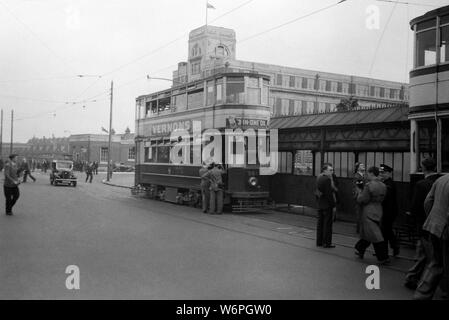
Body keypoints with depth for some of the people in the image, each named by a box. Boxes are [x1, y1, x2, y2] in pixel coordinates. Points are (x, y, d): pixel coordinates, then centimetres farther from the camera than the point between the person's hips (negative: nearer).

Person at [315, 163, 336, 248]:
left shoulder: (318, 178, 10)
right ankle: (327, 243, 2)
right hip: (327, 205, -9)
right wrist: (333, 205, -14)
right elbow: (329, 193, -19)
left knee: (320, 223, 13)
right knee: (327, 224, -1)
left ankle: (319, 241, 19)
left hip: (320, 205, 9)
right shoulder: (327, 179, -17)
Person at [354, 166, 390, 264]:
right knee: (367, 233, 20)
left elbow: (362, 200, -18)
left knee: (375, 236, -3)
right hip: (378, 211, 8)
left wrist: (359, 193, 3)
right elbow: (381, 198, 12)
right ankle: (360, 250, 33)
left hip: (368, 213, -8)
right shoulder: (383, 186, 5)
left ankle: (383, 257, -1)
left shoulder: (369, 185, -19)